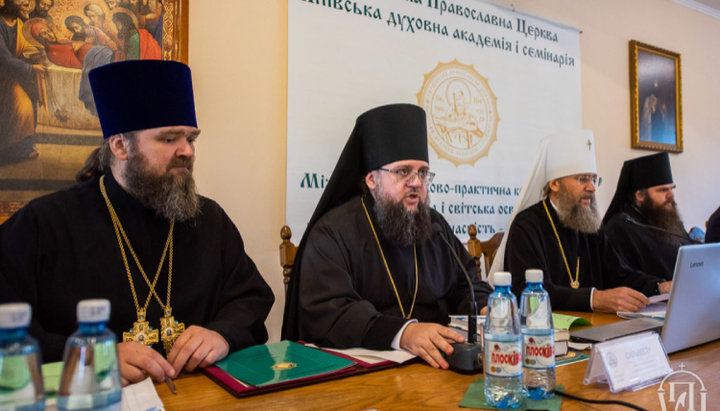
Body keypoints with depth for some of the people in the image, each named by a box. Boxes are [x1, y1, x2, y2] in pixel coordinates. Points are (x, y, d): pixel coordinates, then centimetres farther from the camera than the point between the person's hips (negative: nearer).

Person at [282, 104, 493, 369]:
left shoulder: (435, 226, 14)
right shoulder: (333, 232, -7)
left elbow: (466, 285, 20)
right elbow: (324, 313, -19)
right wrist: (401, 333, -32)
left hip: (437, 363, 6)